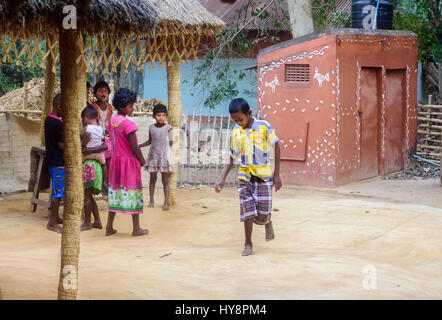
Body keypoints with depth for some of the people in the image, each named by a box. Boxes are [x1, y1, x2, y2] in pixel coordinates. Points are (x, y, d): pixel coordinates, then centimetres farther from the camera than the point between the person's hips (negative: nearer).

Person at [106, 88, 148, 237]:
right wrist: (142, 160, -5)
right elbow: (134, 148, -21)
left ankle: (109, 227, 15)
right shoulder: (128, 124, -21)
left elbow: (115, 141, 10)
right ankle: (136, 228, 12)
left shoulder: (113, 120, 4)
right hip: (129, 162, -7)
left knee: (115, 191, 12)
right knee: (133, 193, 3)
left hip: (116, 159, 7)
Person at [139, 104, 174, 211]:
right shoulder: (151, 127, 5)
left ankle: (166, 202, 1)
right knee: (152, 177, 9)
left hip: (165, 155, -3)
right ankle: (151, 200, 18)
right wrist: (138, 146, 10)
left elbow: (171, 142, -4)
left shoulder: (168, 128, -5)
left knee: (165, 179, -2)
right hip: (153, 154, 3)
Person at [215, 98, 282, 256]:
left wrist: (276, 174, -2)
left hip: (264, 176, -2)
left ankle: (268, 222, 33)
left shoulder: (264, 126, -9)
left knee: (263, 215, -3)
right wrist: (223, 178, -2)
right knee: (248, 211, -7)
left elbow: (276, 147, 0)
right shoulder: (236, 132, 0)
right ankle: (248, 244, 7)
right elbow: (232, 158, 8)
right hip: (245, 176, 2)